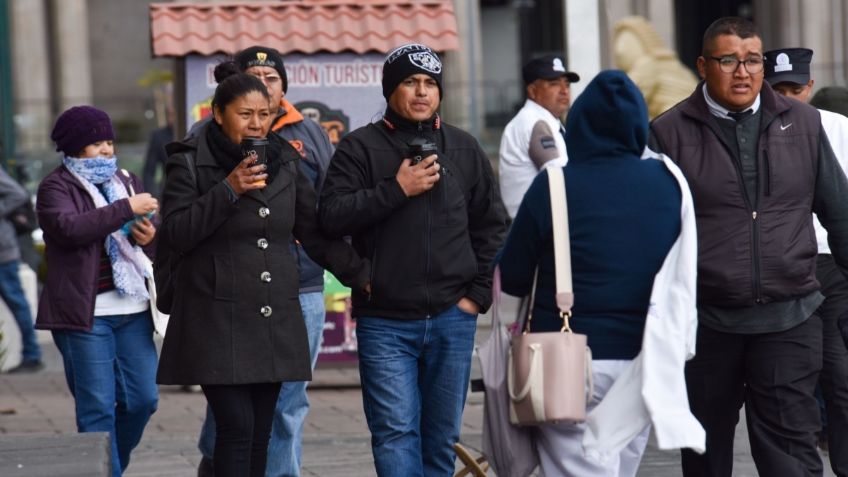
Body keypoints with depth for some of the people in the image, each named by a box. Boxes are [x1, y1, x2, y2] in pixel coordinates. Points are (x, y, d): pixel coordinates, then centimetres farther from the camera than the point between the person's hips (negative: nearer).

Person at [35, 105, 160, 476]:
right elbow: (70, 227, -22)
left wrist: (149, 237, -5)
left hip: (131, 308, 6)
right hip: (84, 313, -6)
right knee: (97, 408, -4)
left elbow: (155, 247, 20)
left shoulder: (126, 181, 17)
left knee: (143, 398, 4)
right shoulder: (56, 187, -1)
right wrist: (126, 209, -24)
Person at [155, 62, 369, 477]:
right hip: (218, 322, -5)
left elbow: (315, 232, 16)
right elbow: (174, 235, -11)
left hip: (275, 320, 5)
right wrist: (228, 190, -18)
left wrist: (361, 275, 8)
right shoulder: (191, 163, -3)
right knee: (236, 427, -13)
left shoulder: (284, 161, 12)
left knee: (260, 434, 5)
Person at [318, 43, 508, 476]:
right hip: (384, 322, -3)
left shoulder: (465, 149, 12)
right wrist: (396, 189, -16)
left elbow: (491, 225, 16)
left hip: (452, 319, 3)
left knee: (441, 436, 8)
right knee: (395, 432, -10)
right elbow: (332, 217, -10)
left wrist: (477, 292, 6)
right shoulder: (359, 148, 1)